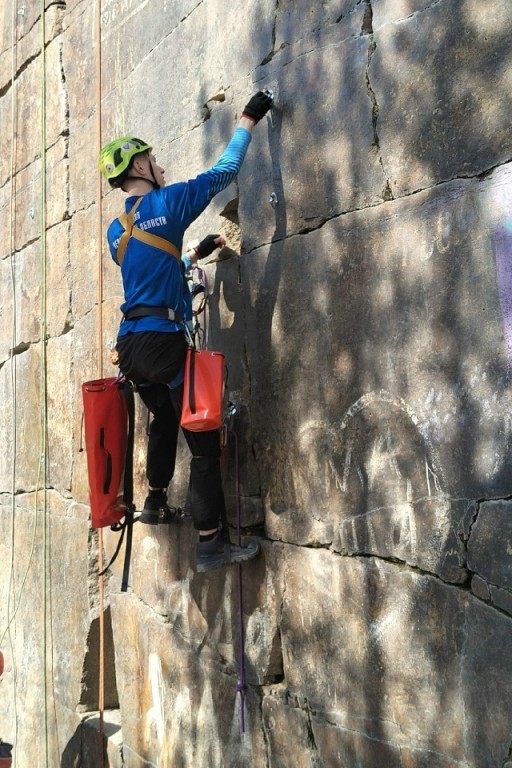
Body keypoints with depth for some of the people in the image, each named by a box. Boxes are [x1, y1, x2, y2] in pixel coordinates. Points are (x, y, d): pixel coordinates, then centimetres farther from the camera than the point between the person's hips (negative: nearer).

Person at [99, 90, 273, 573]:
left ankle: (156, 501, 42)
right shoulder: (166, 203, -5)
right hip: (162, 340, -8)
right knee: (204, 438, -5)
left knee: (164, 419, 30)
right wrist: (248, 120, 11)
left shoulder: (116, 231, 16)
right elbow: (224, 171, 1)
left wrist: (195, 254, 33)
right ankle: (211, 544, -4)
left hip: (130, 342, 8)